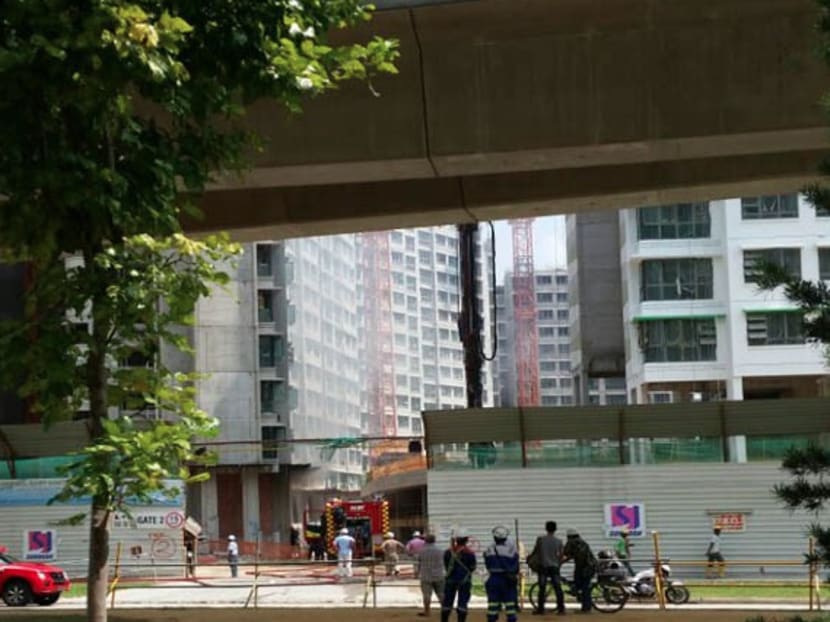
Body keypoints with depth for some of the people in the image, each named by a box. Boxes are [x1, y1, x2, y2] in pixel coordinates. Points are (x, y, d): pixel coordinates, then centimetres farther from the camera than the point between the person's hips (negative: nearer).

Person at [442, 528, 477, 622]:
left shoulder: (448, 552, -3)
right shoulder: (469, 554, -10)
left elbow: (446, 567, 5)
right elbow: (472, 568, 0)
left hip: (450, 580, 2)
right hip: (464, 581, -2)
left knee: (447, 602, 10)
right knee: (462, 603, 2)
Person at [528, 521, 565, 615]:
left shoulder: (540, 539, -4)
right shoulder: (558, 541, 0)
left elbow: (535, 551, 5)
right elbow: (560, 555, 4)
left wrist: (528, 556, 25)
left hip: (543, 566, -1)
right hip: (554, 566, 1)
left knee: (542, 589, 3)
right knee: (558, 588, 2)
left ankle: (540, 609, 3)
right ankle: (561, 609, 0)